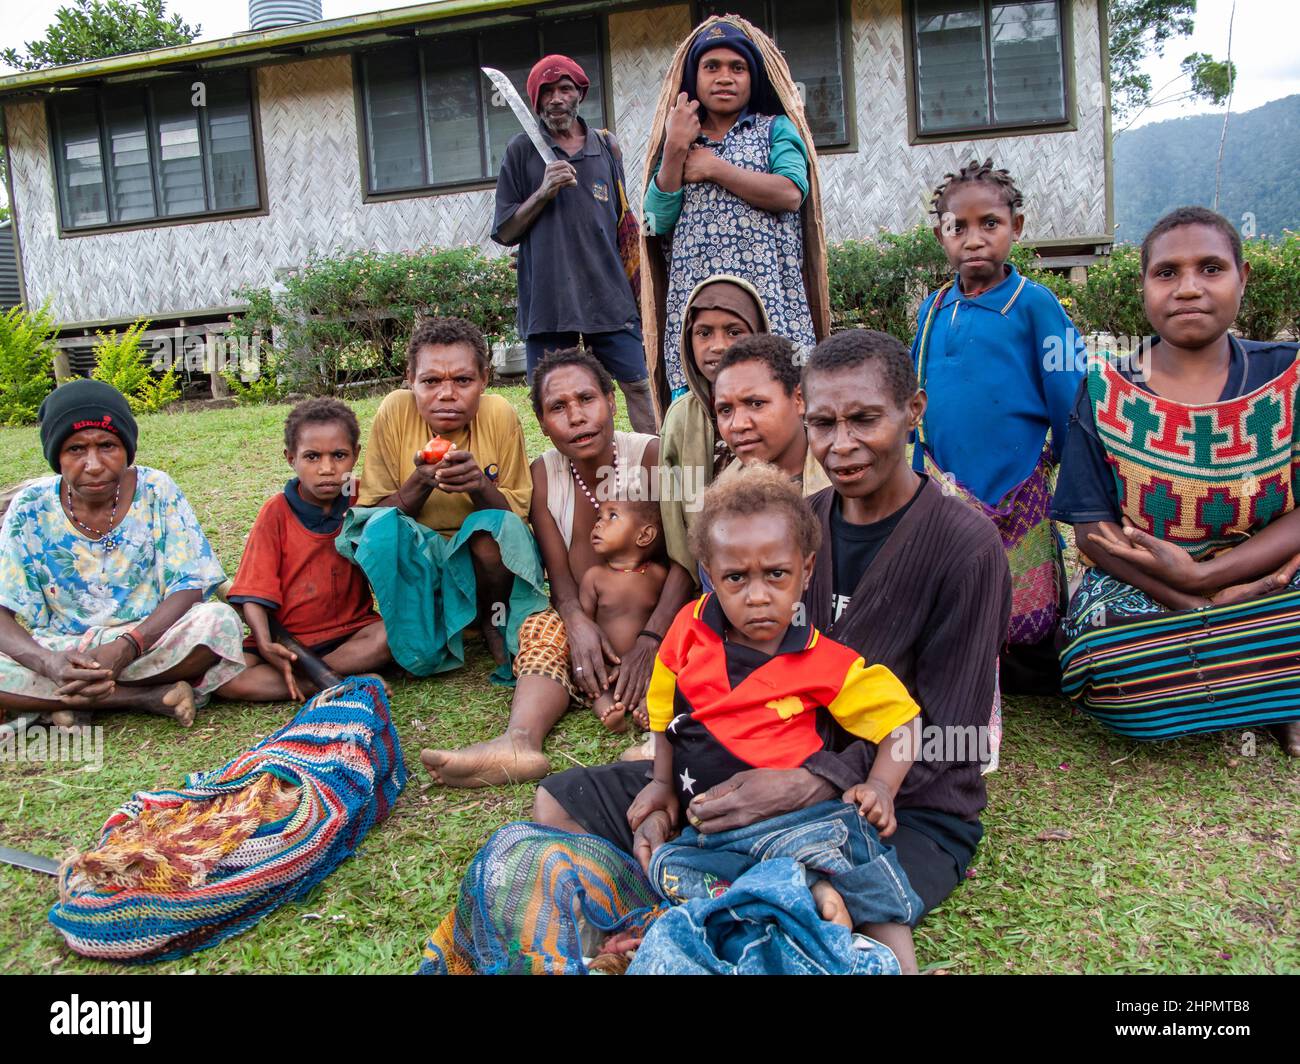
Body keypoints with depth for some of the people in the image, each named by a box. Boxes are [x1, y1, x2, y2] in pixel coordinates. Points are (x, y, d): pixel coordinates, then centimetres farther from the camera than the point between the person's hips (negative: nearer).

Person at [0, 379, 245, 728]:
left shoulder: (157, 492, -8)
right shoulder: (31, 509, -5)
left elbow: (190, 588, -13)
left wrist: (123, 649, -29)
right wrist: (47, 662, -31)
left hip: (149, 641, -1)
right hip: (62, 649, 2)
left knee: (220, 622, -30)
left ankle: (75, 704, -17)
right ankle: (150, 696, -18)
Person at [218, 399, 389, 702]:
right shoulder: (277, 511, -4)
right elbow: (254, 592, -8)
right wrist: (266, 645, -24)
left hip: (350, 630, 1)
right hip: (287, 637, 0)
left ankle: (301, 678, -24)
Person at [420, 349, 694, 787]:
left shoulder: (652, 456, -13)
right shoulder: (543, 474, -1)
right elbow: (558, 571, -7)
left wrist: (650, 639, -34)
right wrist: (577, 622, -31)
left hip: (656, 610, -1)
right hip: (589, 617, 1)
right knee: (542, 628, -26)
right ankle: (520, 740, -48)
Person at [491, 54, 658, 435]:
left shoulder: (606, 146, 11)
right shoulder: (522, 150, 6)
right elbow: (504, 233, 5)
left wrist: (638, 287, 12)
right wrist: (544, 192, -9)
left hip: (610, 294, 1)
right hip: (547, 299, -1)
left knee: (638, 385, -3)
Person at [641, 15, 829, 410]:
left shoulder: (775, 129, 12)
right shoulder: (678, 140, 20)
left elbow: (790, 193, -8)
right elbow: (658, 220, 6)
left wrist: (714, 168, -2)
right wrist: (674, 149, -2)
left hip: (767, 304, -2)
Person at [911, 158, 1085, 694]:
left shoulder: (1032, 303, -7)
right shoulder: (934, 310, 7)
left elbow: (1069, 398, -5)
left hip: (1016, 489, -4)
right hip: (946, 487, 4)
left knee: (1027, 620, 0)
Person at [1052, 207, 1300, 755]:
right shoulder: (1106, 391, -1)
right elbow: (1093, 527, -7)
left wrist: (1205, 575, -23)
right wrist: (1193, 601, -21)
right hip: (1139, 588, 0)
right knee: (1103, 654, -32)